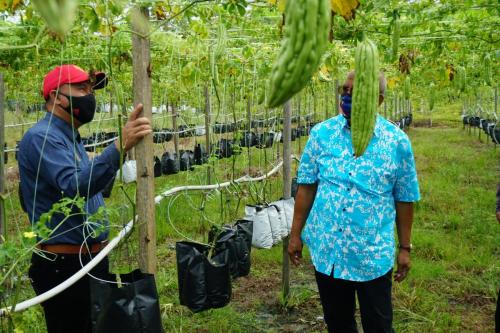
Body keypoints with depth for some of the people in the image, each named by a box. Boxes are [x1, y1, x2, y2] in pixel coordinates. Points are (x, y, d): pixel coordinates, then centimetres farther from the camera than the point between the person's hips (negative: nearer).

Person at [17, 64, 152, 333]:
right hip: (64, 266, -10)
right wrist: (120, 146, -41)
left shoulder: (71, 139, 15)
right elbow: (75, 188, -33)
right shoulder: (42, 137, -17)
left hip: (90, 259, 10)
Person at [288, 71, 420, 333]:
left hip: (373, 255, -2)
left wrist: (404, 248, 2)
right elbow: (306, 186, 1)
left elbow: (405, 199, -1)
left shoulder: (397, 141, -7)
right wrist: (295, 234, 2)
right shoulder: (321, 133, -3)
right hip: (326, 251, 2)